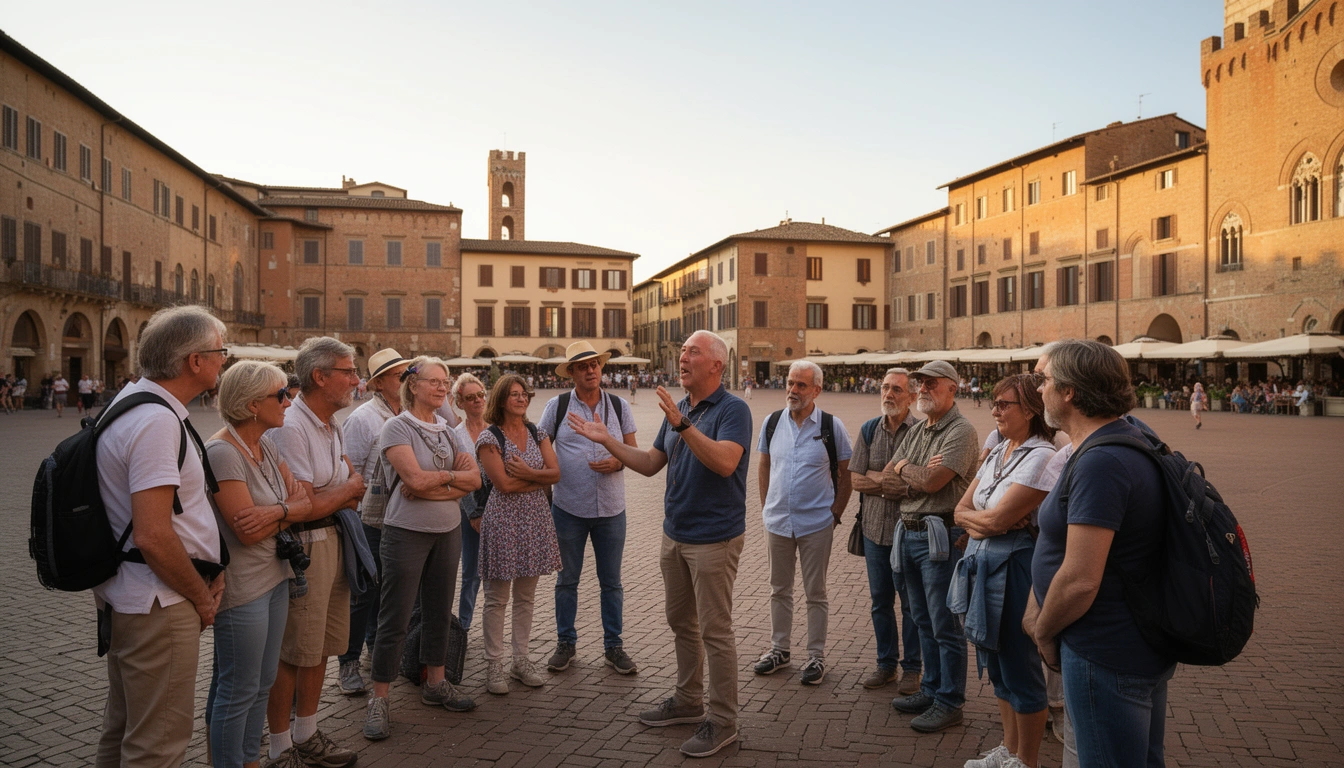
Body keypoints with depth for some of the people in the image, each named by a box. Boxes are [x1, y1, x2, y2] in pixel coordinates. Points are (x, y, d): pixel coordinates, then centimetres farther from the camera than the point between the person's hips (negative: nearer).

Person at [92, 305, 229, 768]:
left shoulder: (134, 400, 9)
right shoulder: (158, 421, -23)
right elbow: (153, 536, -28)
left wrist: (210, 566, 7)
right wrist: (202, 597, -13)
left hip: (125, 596, 10)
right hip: (158, 605, -10)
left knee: (124, 726, 26)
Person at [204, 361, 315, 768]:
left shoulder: (266, 445, 6)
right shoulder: (222, 452, -19)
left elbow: (306, 503, 2)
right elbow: (246, 531, -23)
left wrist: (278, 512, -18)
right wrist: (293, 507, -9)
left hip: (275, 578, 8)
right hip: (242, 588, -8)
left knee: (262, 684, 18)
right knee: (238, 691, 6)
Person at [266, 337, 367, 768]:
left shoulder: (331, 426, 10)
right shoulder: (290, 428, -19)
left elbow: (347, 480, 20)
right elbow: (305, 507, -22)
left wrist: (343, 497, -3)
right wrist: (350, 489, -5)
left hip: (332, 541, 9)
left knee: (320, 649, 18)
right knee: (291, 655, 4)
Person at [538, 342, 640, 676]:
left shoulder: (619, 406, 4)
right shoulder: (557, 406, -1)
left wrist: (617, 462, -14)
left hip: (611, 510, 1)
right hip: (568, 509, -1)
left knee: (611, 582, 10)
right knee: (567, 580, 11)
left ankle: (613, 647, 23)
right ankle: (565, 644, 27)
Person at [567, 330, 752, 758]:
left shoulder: (733, 409, -14)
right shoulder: (677, 409, 10)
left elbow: (725, 462, -30)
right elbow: (650, 464, 13)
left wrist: (682, 425, -37)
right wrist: (607, 440, 4)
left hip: (714, 537, -8)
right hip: (674, 534, 8)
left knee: (714, 631, 0)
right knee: (681, 622, 18)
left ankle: (723, 722, 14)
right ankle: (688, 701, 35)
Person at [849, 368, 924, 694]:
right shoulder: (869, 430, 7)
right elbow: (854, 478, 1)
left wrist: (877, 479, -15)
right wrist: (894, 482, -13)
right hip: (875, 527, 4)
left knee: (911, 601, 6)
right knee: (880, 599, 13)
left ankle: (912, 667, 22)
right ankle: (886, 663, 28)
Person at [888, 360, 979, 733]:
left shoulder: (961, 432, -12)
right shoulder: (917, 432, 15)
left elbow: (931, 481, -22)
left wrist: (903, 467, -3)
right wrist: (917, 477, -6)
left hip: (940, 537, -8)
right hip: (909, 533, 8)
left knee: (945, 625, 2)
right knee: (924, 621, 18)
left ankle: (949, 702, 14)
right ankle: (931, 689, 30)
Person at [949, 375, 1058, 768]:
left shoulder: (1041, 457, -17)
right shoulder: (997, 452, 9)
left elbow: (996, 519, -22)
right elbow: (962, 509, 8)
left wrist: (973, 516, -3)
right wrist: (983, 523, -12)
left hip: (1013, 569, -8)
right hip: (980, 562, 9)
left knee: (1019, 670, 6)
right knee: (995, 665, 19)